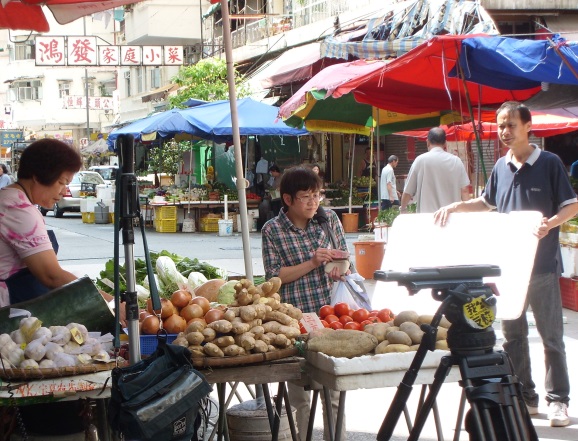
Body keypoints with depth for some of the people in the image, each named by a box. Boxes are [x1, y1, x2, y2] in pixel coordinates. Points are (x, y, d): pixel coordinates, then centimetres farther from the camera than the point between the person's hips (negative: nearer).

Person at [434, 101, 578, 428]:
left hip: (542, 263, -5)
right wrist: (455, 207, 12)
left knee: (551, 334, 1)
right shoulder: (501, 167, 10)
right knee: (513, 332, 10)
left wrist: (550, 223, -24)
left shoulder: (550, 163, -6)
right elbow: (487, 203, 24)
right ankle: (524, 395, 21)